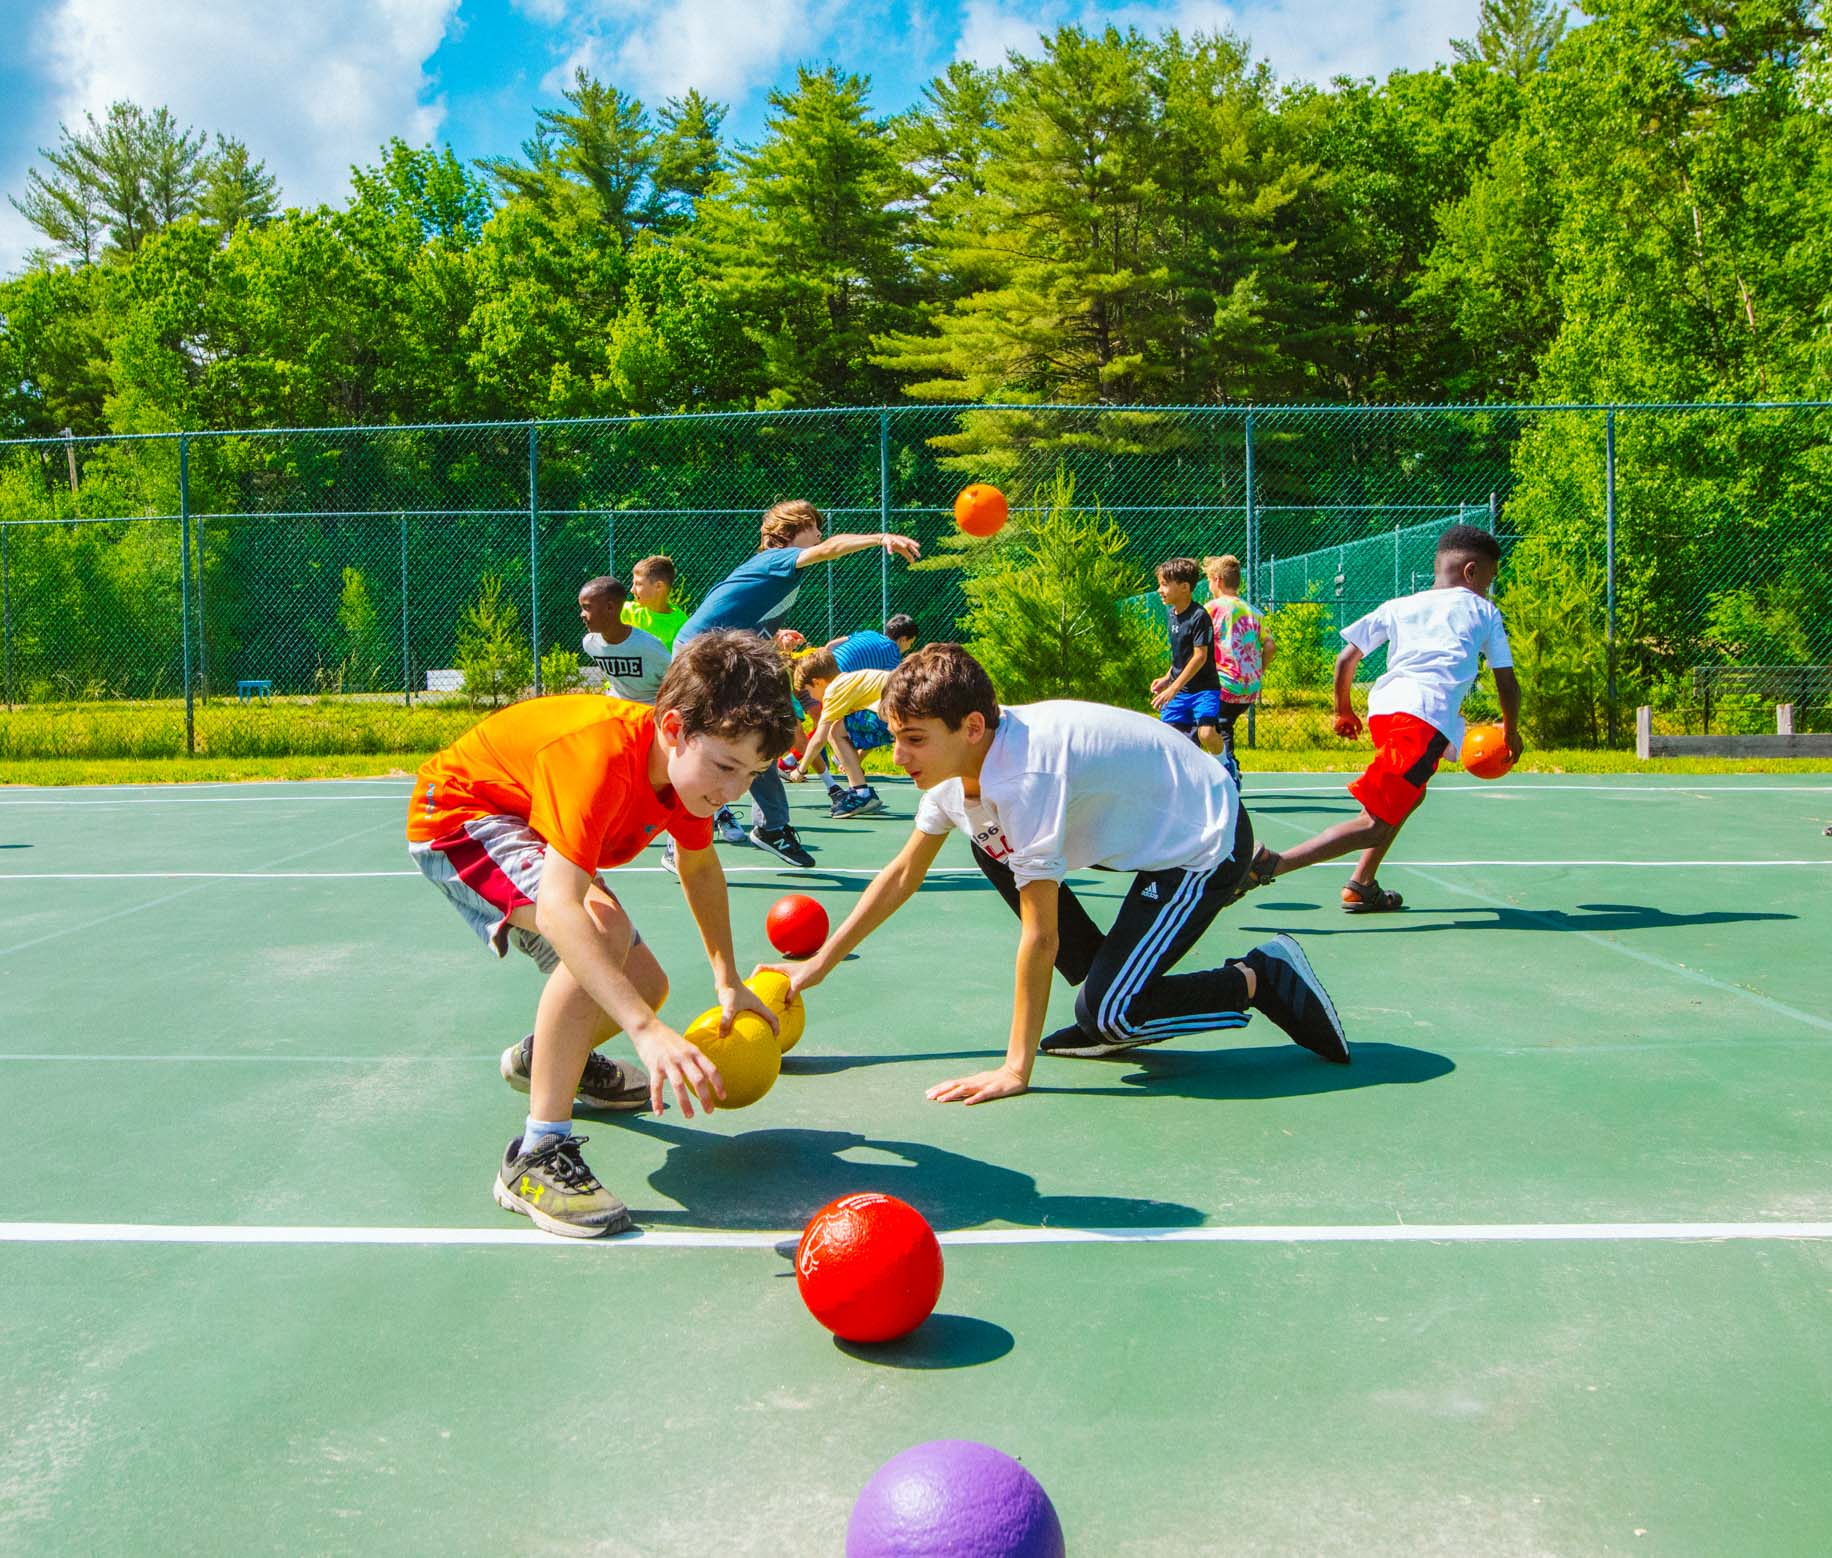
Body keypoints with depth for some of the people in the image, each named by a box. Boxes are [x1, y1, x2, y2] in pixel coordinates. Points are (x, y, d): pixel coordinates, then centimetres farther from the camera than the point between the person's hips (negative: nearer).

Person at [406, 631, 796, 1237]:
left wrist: (728, 982, 5)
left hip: (532, 825, 8)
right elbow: (558, 910, -52)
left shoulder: (691, 761, -14)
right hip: (456, 813, -8)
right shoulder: (600, 757, -40)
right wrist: (648, 1032, -58)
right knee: (602, 927, -35)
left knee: (644, 986, 7)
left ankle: (542, 1058, 41)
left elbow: (700, 867, 8)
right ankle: (536, 1157, -27)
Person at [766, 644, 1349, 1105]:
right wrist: (819, 963, 7)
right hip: (1144, 830, 9)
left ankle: (1263, 979, 3)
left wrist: (1016, 1068, -24)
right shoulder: (960, 758, -6)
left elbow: (1039, 935, -30)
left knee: (1107, 1012, -19)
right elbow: (902, 875, 7)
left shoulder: (1025, 776, -33)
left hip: (1206, 843, -9)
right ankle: (1115, 996, 11)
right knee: (994, 847, 8)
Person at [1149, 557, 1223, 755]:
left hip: (1204, 688, -7)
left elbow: (1200, 656, -22)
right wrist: (1167, 678, 11)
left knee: (1206, 735, -20)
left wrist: (1173, 688, -24)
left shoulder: (1199, 616, -18)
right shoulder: (1171, 612, 7)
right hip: (1179, 689, 8)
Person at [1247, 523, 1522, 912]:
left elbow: (1346, 658, 20)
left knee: (1412, 793, 32)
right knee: (1376, 823, -10)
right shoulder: (1483, 611, 20)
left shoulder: (1399, 606, 27)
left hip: (1382, 705, 6)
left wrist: (1343, 710, 34)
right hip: (1429, 716, -6)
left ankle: (1362, 886, 26)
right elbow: (1507, 684, 19)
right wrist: (1511, 731, 36)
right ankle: (1269, 864, -24)